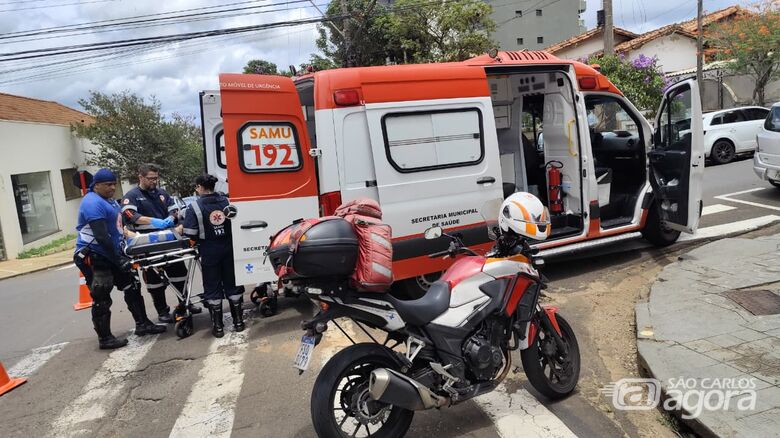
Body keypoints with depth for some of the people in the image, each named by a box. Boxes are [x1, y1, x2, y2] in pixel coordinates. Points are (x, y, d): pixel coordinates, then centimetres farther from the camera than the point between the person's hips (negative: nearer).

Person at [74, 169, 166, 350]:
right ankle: (105, 338, 8)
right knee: (101, 299, -2)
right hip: (93, 257, -10)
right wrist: (118, 259, -25)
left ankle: (142, 324, 22)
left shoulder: (110, 200, 12)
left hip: (111, 254, 10)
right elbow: (101, 236, -26)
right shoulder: (93, 203, -20)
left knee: (132, 287, 13)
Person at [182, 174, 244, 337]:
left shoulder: (195, 207, -12)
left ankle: (218, 326, 15)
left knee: (212, 288, 9)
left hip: (209, 252, -3)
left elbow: (190, 233, -16)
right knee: (232, 284, 14)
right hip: (228, 249, 3)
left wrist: (200, 240, 4)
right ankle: (238, 320, 20)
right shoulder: (226, 201, -2)